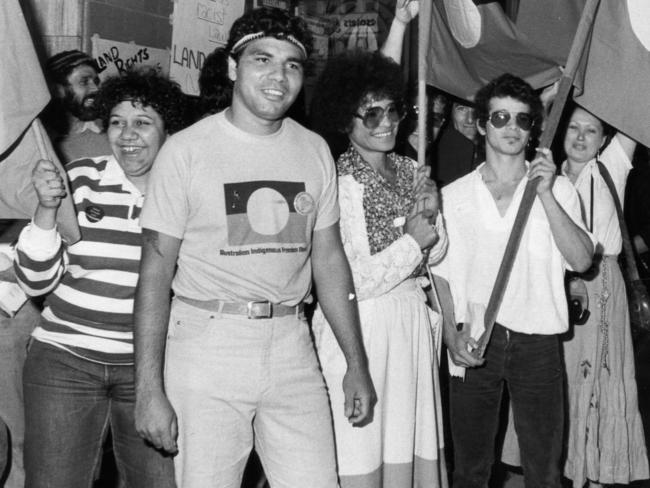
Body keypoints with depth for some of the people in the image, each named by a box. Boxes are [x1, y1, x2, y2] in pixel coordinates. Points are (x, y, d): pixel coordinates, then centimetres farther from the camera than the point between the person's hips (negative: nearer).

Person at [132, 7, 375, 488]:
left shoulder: (314, 151, 7)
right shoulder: (186, 150, -6)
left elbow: (329, 260, 12)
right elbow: (156, 270, -7)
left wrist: (357, 364, 9)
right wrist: (149, 390, -12)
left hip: (290, 342, 4)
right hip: (207, 343, -3)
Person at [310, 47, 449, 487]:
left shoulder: (412, 172, 9)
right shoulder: (339, 184, -14)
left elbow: (434, 254, 16)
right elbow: (353, 282, -17)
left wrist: (432, 217, -3)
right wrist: (412, 241, -9)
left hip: (413, 323, 7)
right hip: (359, 327, -7)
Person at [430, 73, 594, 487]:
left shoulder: (559, 189, 5)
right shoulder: (454, 196, 6)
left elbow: (581, 260, -7)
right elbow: (441, 273, 9)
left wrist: (545, 195, -14)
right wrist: (451, 334, -4)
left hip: (537, 340, 0)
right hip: (474, 341, 1)